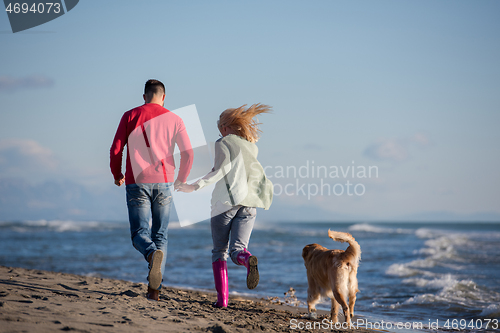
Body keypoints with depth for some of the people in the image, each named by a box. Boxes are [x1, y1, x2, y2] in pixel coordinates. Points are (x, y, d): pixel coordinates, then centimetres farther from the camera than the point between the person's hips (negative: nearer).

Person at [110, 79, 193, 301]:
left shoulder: (130, 116, 4)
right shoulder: (174, 120, 6)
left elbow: (116, 150, 0)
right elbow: (188, 153, 1)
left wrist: (117, 175, 17)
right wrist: (181, 180, 16)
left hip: (137, 183, -1)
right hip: (163, 183, 1)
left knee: (140, 233, 2)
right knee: (160, 235, 10)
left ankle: (153, 254, -34)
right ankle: (154, 289, 1)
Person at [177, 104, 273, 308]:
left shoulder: (224, 143, 0)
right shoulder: (252, 146, 17)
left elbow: (223, 168, -16)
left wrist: (195, 186, -18)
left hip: (226, 201, -4)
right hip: (249, 203, 4)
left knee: (219, 251, 7)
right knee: (237, 248, -1)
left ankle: (222, 297, -2)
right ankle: (248, 260, -38)